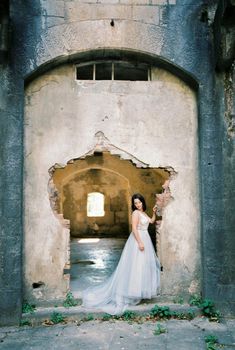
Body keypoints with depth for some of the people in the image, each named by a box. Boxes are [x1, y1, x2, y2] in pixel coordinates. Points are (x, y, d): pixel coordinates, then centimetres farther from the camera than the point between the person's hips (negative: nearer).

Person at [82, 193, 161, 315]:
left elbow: (151, 221, 27)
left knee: (144, 265, 16)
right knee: (136, 266, -6)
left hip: (145, 240, 9)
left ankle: (141, 290, 28)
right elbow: (134, 229, -21)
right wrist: (140, 242, -25)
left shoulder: (143, 213, 12)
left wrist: (154, 212, 12)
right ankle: (133, 291, 1)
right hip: (137, 240, -9)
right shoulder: (136, 213, -14)